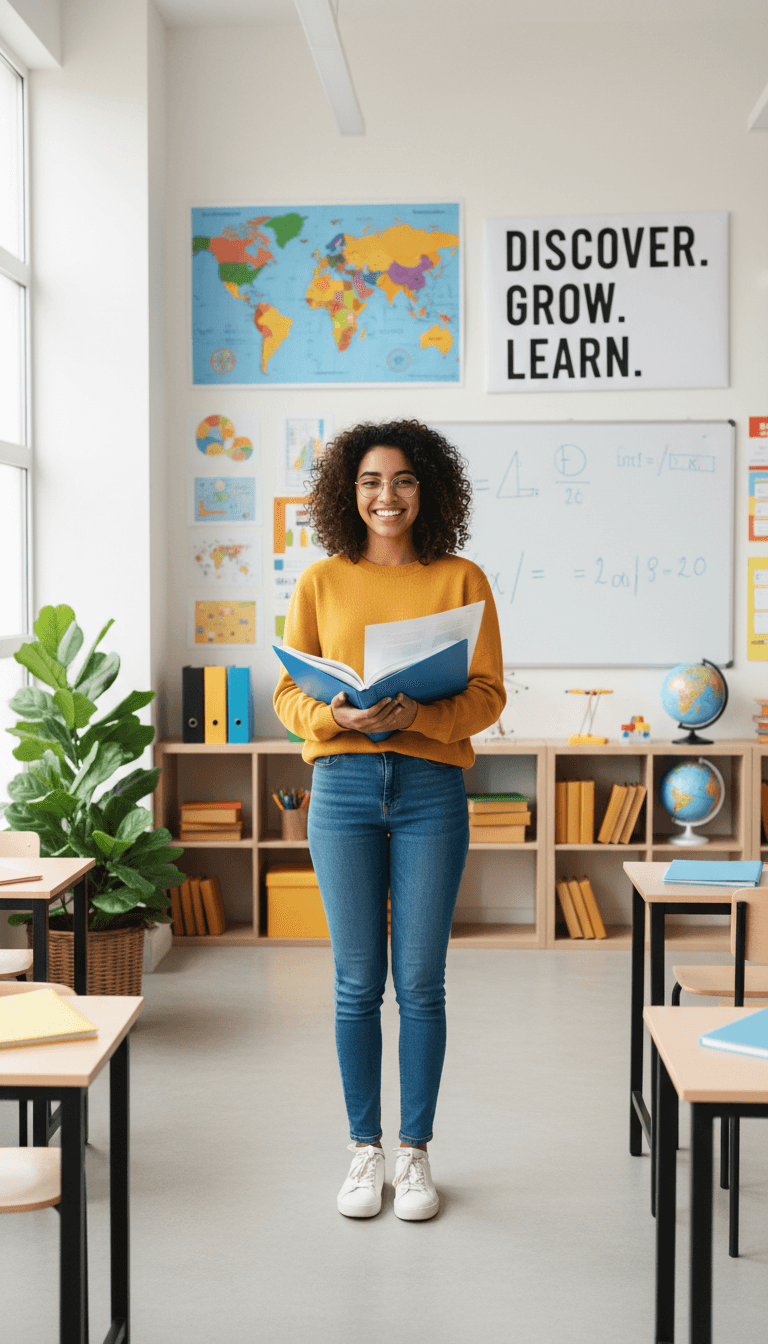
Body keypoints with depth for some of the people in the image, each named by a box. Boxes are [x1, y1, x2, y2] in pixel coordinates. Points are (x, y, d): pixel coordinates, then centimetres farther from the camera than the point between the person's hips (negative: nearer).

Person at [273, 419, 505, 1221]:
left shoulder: (461, 580, 5)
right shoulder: (321, 583, 7)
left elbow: (488, 695, 1)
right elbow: (288, 694, 6)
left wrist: (418, 715, -17)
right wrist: (338, 713, -15)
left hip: (431, 788, 0)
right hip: (343, 786, 1)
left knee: (420, 982, 4)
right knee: (357, 982, 5)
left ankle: (415, 1152, 19)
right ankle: (364, 1149, 20)